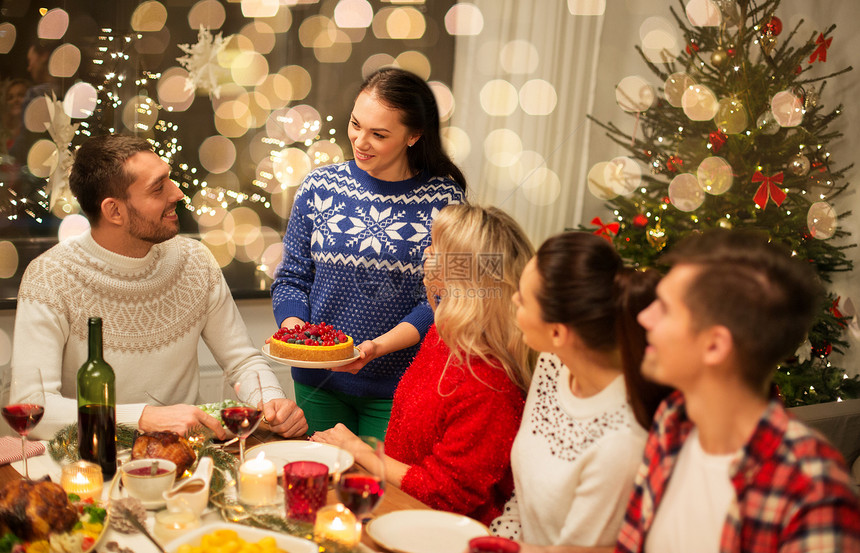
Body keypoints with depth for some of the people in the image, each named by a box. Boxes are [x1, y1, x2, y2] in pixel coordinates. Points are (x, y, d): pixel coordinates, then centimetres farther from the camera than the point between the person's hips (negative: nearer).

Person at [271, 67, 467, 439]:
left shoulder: (444, 200, -8)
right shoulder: (319, 187, -1)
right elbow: (291, 278, 6)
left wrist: (380, 346, -22)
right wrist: (293, 327, -14)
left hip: (397, 387, -2)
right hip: (318, 381, 3)